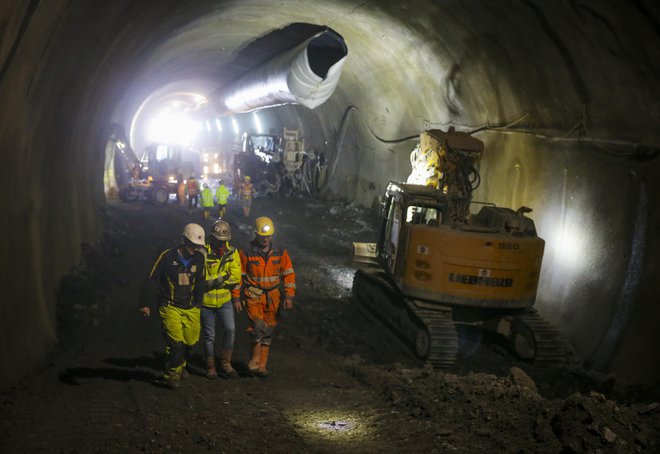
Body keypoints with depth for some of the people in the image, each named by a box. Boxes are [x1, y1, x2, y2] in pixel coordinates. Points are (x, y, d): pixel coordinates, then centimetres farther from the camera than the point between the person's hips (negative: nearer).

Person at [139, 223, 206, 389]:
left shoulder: (199, 259, 2)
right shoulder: (167, 257, -11)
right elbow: (152, 280, -6)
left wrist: (198, 304, 19)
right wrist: (145, 304, -6)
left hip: (190, 308, 5)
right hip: (170, 306, -4)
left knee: (190, 340, 8)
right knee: (175, 341, -12)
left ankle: (180, 365, 35)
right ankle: (171, 374, 4)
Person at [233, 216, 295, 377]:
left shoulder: (280, 253, 2)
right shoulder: (247, 253, -5)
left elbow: (289, 275, 5)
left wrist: (289, 296, -2)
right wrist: (236, 297, -1)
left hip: (272, 297, 3)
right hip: (253, 296, -3)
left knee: (268, 331, 7)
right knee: (258, 326, -21)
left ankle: (261, 366, 17)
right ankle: (255, 361, -5)